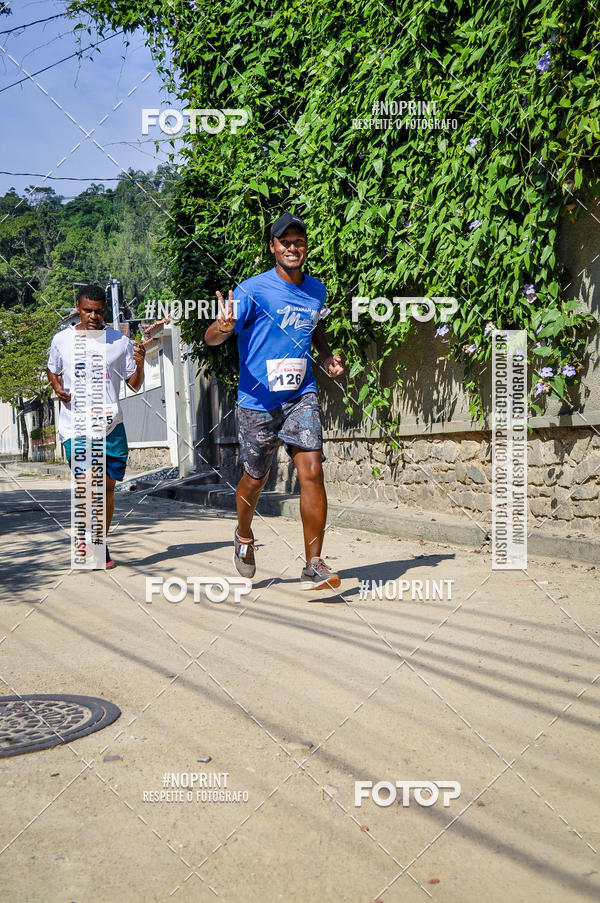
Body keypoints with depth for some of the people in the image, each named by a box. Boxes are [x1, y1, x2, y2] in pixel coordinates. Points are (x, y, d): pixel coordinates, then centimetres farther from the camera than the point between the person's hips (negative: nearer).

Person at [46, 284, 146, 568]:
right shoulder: (62, 340, 3)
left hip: (112, 426, 2)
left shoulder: (120, 342, 3)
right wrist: (58, 388, 1)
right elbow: (51, 370, 21)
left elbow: (134, 385, 9)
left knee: (108, 487, 7)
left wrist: (139, 365, -12)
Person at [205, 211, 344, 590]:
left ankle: (314, 565, -8)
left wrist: (326, 355, 9)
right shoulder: (253, 290, -10)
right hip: (258, 399, -3)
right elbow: (211, 338, -14)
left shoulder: (317, 290, 6)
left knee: (312, 471, -13)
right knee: (255, 478, 10)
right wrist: (223, 327, -38)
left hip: (302, 396, 3)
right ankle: (244, 536, 41)